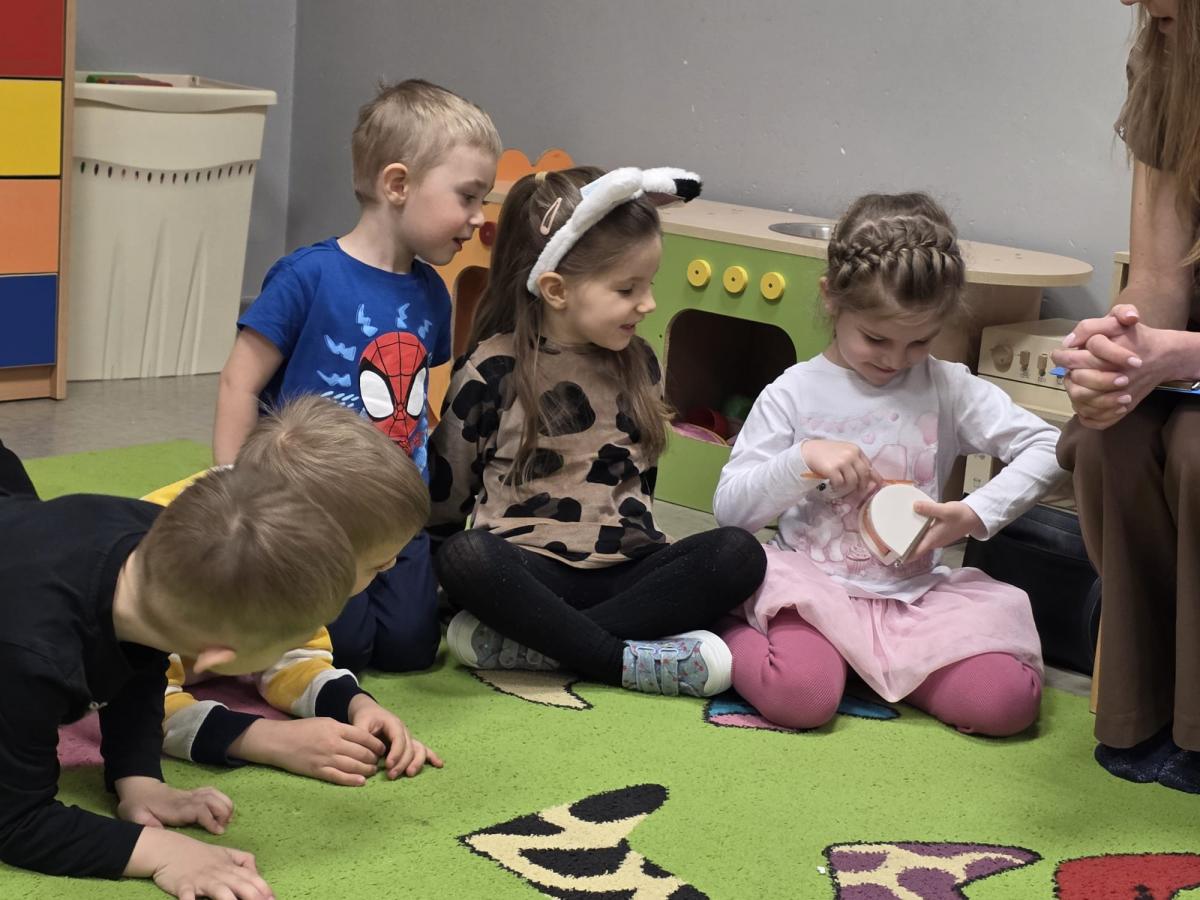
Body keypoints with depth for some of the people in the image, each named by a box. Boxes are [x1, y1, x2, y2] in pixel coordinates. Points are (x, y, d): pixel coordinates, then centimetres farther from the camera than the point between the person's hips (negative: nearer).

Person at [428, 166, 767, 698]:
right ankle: (623, 660, -31)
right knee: (465, 557, -37)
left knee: (738, 554, -24)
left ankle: (529, 644, -29)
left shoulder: (638, 365, 11)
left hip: (622, 570, 5)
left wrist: (641, 545, 13)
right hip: (529, 568, -4)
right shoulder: (493, 371, -4)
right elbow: (446, 492, 4)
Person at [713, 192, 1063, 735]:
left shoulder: (947, 388, 3)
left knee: (1008, 701, -20)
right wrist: (803, 459, -18)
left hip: (915, 594, 3)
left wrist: (978, 515, -15)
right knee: (800, 695, -33)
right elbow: (729, 508, -2)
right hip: (813, 586, -3)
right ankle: (726, 633, -1)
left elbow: (1046, 447, 0)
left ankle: (870, 658, 4)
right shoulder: (794, 394, 0)